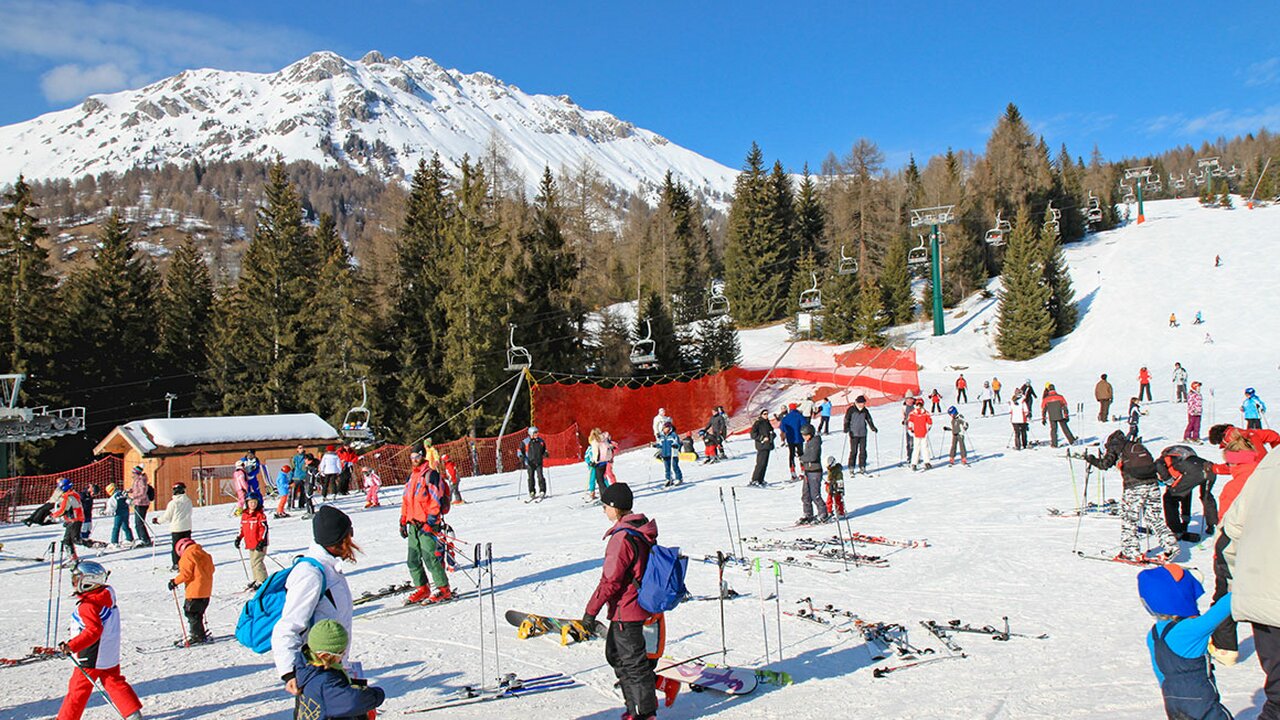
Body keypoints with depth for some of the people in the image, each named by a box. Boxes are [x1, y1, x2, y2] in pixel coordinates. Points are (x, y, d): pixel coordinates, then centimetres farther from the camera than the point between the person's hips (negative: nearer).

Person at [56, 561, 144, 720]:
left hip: (91, 657, -8)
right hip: (110, 654, 8)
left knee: (78, 689, 6)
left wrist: (72, 646, -33)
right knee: (114, 683, 13)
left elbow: (93, 631, -31)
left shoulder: (87, 605, -23)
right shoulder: (107, 594, 3)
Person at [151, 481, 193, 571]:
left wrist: (157, 520, 9)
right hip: (187, 527, 5)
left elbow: (167, 517, -8)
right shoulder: (188, 501, 1)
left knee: (176, 547, 4)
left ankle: (177, 565, 3)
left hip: (176, 529, -5)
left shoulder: (173, 503, -15)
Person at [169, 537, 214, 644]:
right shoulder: (204, 554, 14)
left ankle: (197, 636, -1)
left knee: (191, 612, 0)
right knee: (197, 612, 18)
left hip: (195, 590, -9)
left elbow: (186, 573, -16)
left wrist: (175, 582, -6)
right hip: (206, 590, 9)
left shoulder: (188, 555, -10)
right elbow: (211, 569, 17)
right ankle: (200, 635, 21)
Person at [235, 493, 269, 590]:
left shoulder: (260, 515, -10)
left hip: (259, 544, -7)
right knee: (253, 562, 16)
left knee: (256, 562, -12)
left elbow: (264, 529, -13)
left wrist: (261, 542, -19)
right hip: (250, 544, 7)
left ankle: (263, 581, -5)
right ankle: (256, 579, 29)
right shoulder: (244, 515, 10)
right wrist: (238, 538, 13)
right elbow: (242, 528, 21)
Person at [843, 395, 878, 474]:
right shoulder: (851, 410, -3)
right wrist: (846, 428, -17)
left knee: (863, 451, 3)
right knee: (853, 451, -5)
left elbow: (869, 420, 17)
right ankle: (851, 468, 3)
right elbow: (846, 420, -4)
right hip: (854, 434, -4)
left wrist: (873, 427, 4)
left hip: (863, 434, 4)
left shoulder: (865, 411, 9)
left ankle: (862, 467, 9)